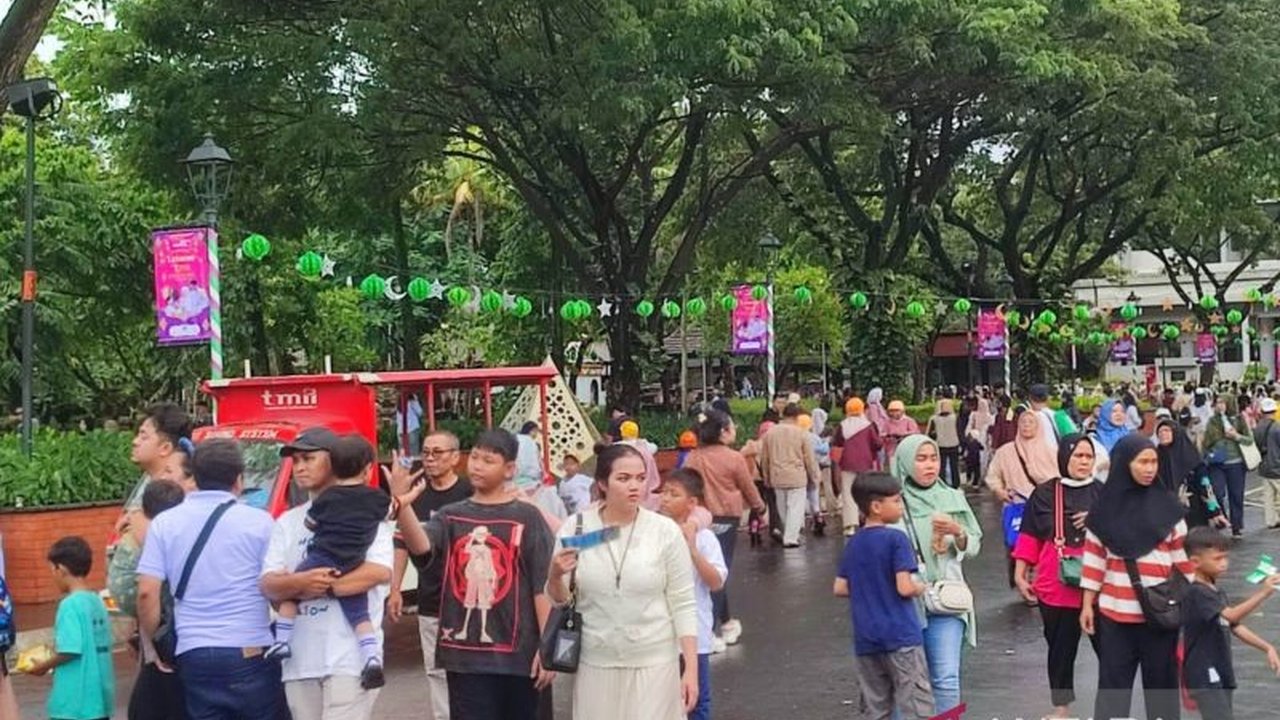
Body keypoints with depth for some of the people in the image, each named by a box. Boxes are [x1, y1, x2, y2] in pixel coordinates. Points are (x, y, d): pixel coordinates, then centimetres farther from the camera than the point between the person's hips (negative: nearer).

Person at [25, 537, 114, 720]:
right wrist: (55, 650, 20)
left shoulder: (70, 604, -15)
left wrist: (45, 666, -4)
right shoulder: (98, 601, 8)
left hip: (74, 699, -7)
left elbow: (70, 650, -20)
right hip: (99, 695, 8)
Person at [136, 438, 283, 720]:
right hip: (251, 652, -2)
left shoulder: (164, 523, 4)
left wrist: (151, 640, 11)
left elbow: (147, 592, -1)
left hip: (194, 655, 3)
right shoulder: (259, 522, -2)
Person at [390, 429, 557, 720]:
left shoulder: (527, 517, -2)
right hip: (464, 654, 1)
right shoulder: (451, 516, 5)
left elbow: (543, 587, -3)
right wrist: (402, 506, -34)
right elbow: (420, 544, -16)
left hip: (517, 653, -1)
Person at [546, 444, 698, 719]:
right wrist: (556, 576, -17)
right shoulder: (576, 527, -4)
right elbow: (559, 600, 5)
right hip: (595, 663, 2)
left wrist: (691, 668, -6)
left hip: (654, 663, -1)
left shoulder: (666, 530, -7)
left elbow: (683, 603, -3)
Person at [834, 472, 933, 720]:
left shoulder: (853, 544, 9)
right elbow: (905, 587, -17)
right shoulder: (896, 539, -12)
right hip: (900, 636, -7)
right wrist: (921, 587, 3)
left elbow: (841, 588, 10)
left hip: (866, 639, 7)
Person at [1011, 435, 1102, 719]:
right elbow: (1030, 537, 7)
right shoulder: (1045, 494, 3)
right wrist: (1020, 575, 3)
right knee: (1061, 647, 12)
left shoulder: (1103, 493, 2)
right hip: (1056, 586, 1)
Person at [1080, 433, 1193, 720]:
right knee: (1113, 681, 5)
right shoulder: (1106, 506, 1)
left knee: (1161, 679, 8)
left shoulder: (1167, 505, 1)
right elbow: (1094, 558, 4)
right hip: (1115, 610, 0)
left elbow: (1183, 557, 5)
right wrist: (1087, 604, 3)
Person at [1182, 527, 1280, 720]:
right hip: (1204, 676, -10)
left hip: (1221, 674, 10)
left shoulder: (1218, 593, 14)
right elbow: (1232, 615, -29)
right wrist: (1262, 594, -39)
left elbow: (1235, 627, 17)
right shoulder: (1196, 593, -18)